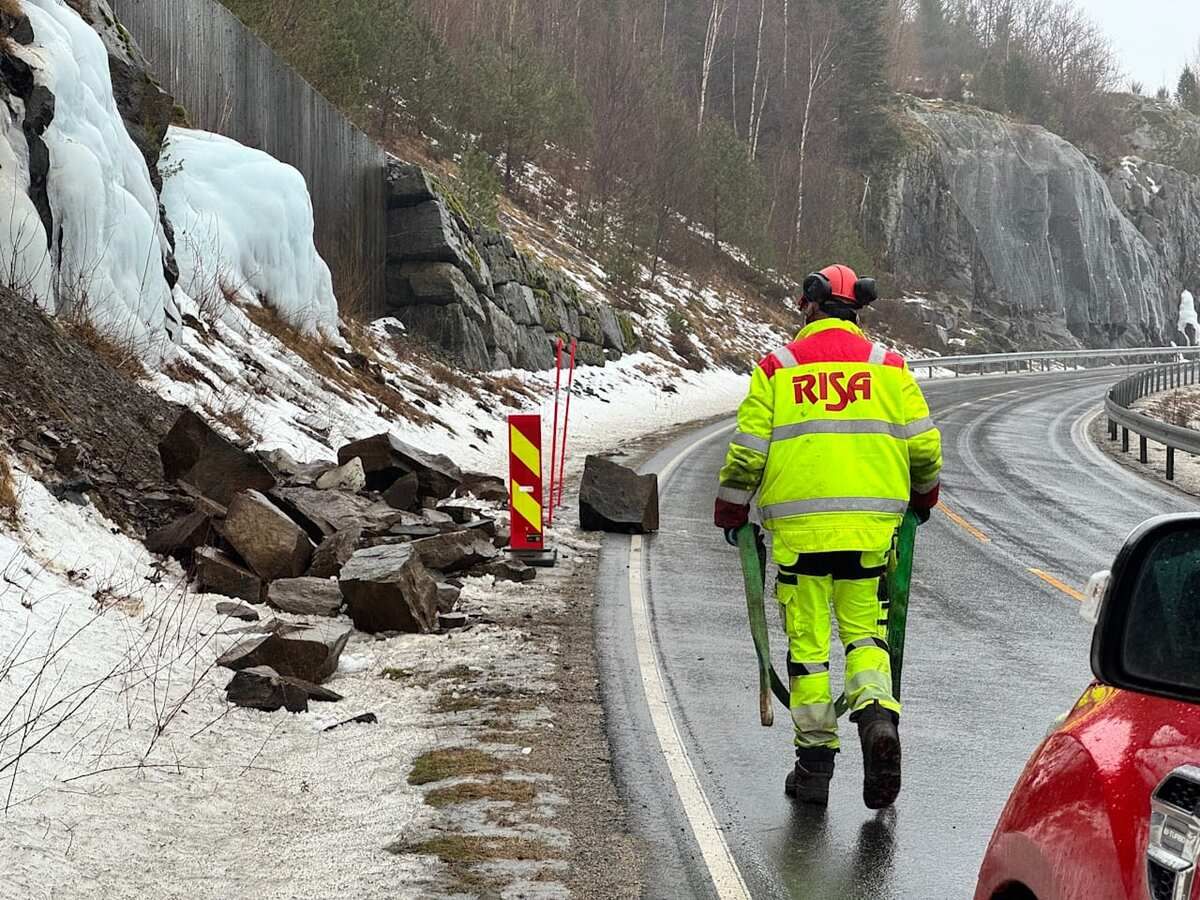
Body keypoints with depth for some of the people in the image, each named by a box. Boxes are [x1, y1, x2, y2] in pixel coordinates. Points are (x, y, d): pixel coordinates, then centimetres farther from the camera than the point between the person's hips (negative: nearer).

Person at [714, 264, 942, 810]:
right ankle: (877, 714, -14)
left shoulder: (777, 368, 2)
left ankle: (815, 759, 8)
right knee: (864, 631, 12)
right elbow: (923, 445, 6)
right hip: (871, 525, 1)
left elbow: (748, 450, 0)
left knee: (806, 641, 6)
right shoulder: (888, 366, 6)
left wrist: (732, 511, 13)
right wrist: (923, 497, 24)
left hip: (798, 526, -1)